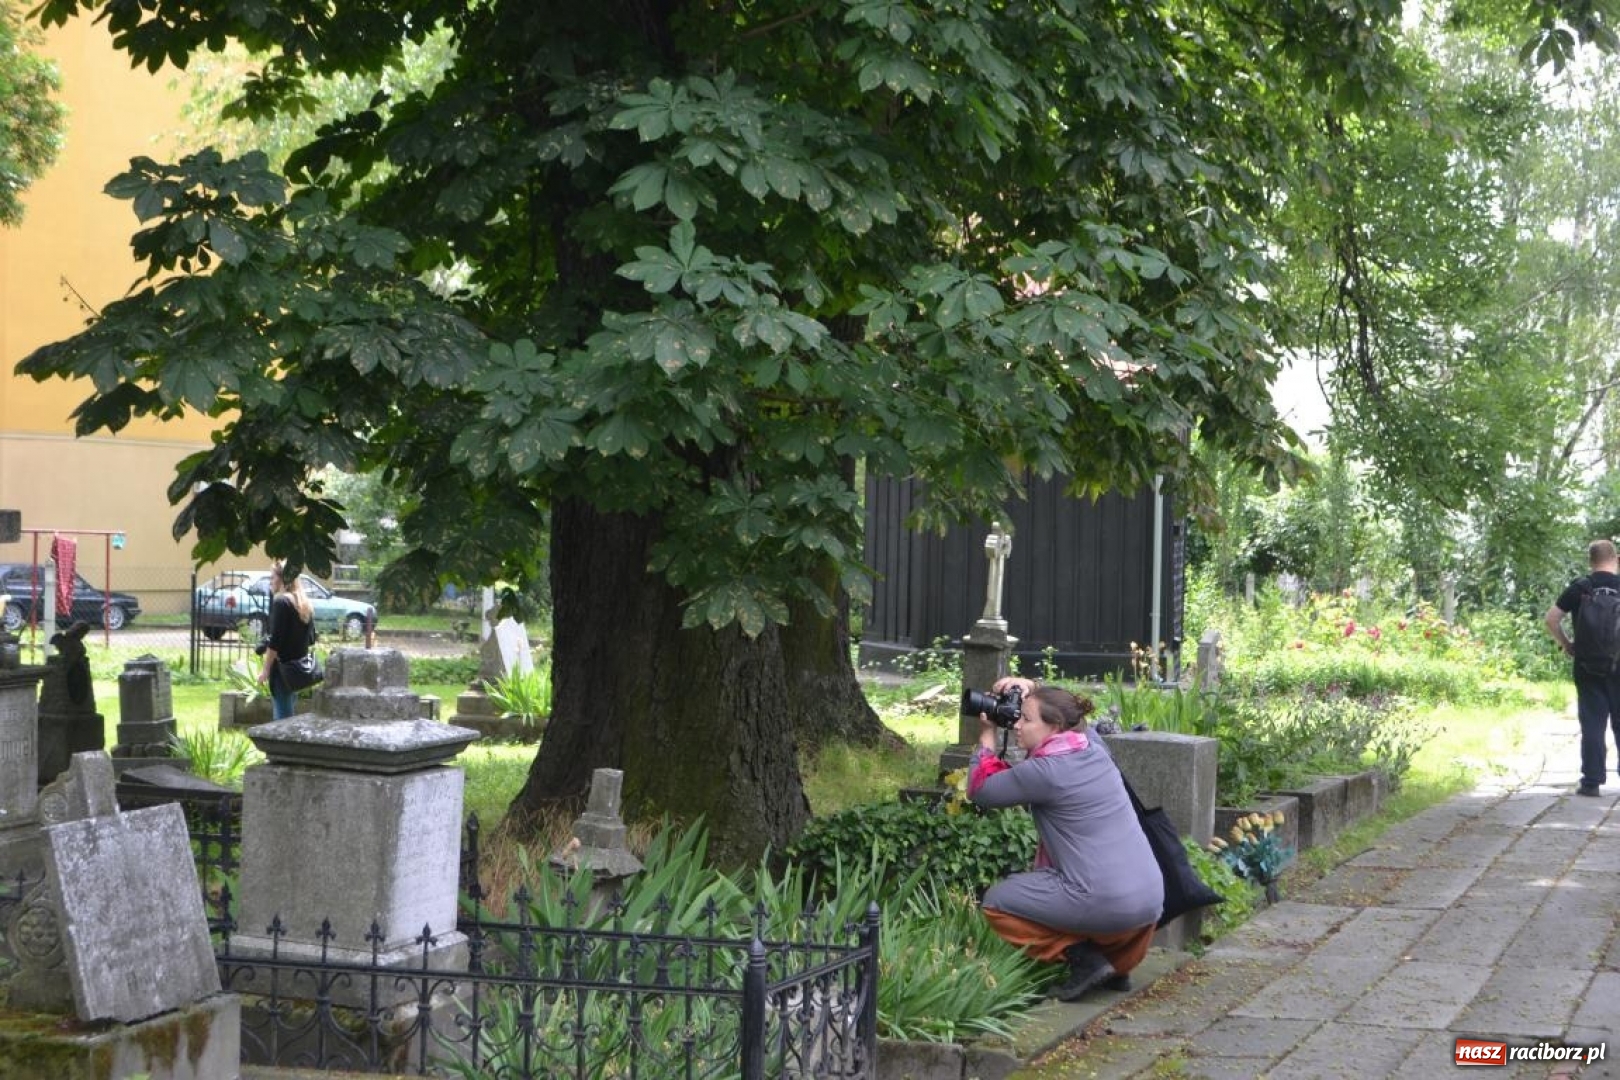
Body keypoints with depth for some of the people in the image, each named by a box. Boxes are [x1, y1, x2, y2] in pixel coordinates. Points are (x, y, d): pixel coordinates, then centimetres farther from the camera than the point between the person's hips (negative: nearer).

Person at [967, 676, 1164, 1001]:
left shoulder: (1044, 771, -10)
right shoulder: (1094, 747, 10)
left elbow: (980, 790, 3)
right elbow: (1066, 712, 33)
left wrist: (987, 733, 11)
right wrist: (1032, 691, 19)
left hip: (1105, 904, -7)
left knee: (996, 901, 10)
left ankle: (1084, 959, 0)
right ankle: (1118, 964, 18)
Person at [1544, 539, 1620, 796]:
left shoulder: (1579, 588, -1)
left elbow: (1551, 619, -5)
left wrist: (1566, 644, 7)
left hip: (1588, 667, 0)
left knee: (1592, 724, 2)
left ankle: (1592, 781, 0)